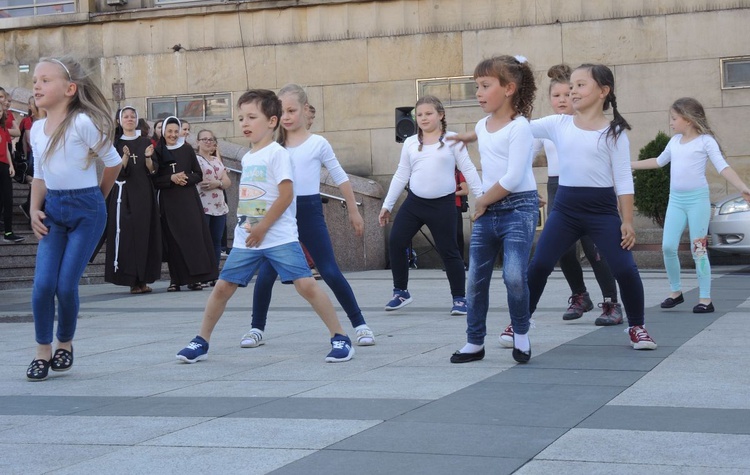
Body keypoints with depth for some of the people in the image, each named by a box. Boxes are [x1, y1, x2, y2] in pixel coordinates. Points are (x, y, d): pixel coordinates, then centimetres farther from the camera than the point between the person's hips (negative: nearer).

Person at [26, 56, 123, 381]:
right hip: (52, 210, 5)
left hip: (85, 210, -5)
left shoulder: (82, 123, -14)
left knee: (66, 285, -6)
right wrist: (35, 210, 1)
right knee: (43, 284, -6)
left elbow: (113, 163, -5)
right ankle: (43, 351, 8)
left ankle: (65, 344, 18)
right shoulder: (37, 129, 7)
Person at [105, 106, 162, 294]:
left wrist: (148, 157, -15)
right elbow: (118, 171, -7)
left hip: (143, 194, 2)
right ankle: (132, 280, -7)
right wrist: (125, 156, -23)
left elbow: (152, 170, 4)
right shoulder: (115, 143, 4)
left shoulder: (145, 142, 10)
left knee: (144, 233, 0)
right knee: (125, 233, -7)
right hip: (123, 193, -2)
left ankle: (143, 279, 3)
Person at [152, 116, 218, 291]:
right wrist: (172, 178, -14)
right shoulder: (158, 152, 4)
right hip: (168, 201, 0)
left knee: (193, 236, -5)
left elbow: (199, 175, 7)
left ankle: (194, 278, -3)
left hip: (189, 199, 0)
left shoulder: (187, 149, 6)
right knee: (173, 239, -3)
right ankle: (176, 280, 1)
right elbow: (155, 180, 1)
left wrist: (186, 178, -12)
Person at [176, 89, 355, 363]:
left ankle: (340, 338, -5)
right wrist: (245, 225, 11)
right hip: (246, 239, 7)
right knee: (222, 287, 5)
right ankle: (201, 342, 18)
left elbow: (286, 195, -16)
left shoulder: (277, 154, -8)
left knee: (306, 284, -15)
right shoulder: (247, 158, 14)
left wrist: (262, 228, -15)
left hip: (279, 237, -7)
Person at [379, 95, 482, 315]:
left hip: (443, 204, -4)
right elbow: (401, 175, 12)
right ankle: (401, 292, 13)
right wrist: (387, 205, 12)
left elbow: (468, 170, -2)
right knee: (396, 242, -4)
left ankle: (459, 298, 14)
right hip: (414, 202, 4)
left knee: (448, 251, -1)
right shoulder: (410, 143, 8)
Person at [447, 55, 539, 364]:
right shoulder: (483, 125, 9)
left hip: (518, 208, -8)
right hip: (487, 209, 8)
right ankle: (475, 342, 18)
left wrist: (483, 201, -11)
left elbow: (513, 178, -20)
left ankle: (521, 333, 5)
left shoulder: (518, 126, -14)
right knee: (476, 279, 7)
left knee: (514, 275, -19)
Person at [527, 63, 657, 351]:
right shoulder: (558, 124, 5)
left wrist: (627, 221, -6)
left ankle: (636, 327, 14)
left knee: (625, 269, -6)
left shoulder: (613, 131, -1)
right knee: (538, 266, -1)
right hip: (565, 207, 2)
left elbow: (623, 179, -2)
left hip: (602, 209, -2)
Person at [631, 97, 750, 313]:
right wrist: (629, 164, 32)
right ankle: (676, 291, 16)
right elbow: (659, 161, 29)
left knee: (698, 250, -5)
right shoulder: (674, 141, 12)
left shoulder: (705, 141, -6)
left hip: (697, 199, -6)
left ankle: (706, 299, 1)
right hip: (675, 200, 6)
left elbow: (723, 167, -15)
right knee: (668, 247, -1)